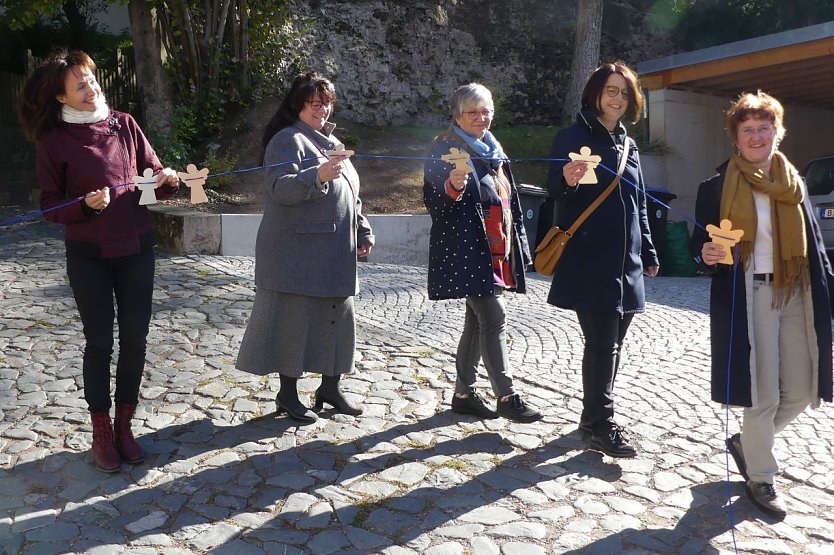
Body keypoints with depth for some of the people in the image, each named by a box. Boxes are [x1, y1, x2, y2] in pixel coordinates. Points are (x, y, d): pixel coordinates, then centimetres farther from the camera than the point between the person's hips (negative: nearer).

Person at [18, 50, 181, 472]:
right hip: (88, 255, -2)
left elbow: (154, 176, 6)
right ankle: (102, 432, 20)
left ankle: (124, 425, 23)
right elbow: (50, 205, -1)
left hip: (136, 248, 3)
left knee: (135, 339, 6)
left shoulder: (124, 125, 3)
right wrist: (85, 204, -20)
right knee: (99, 342, 4)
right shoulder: (54, 141, -3)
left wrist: (166, 180, -17)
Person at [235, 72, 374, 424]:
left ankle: (330, 387, 25)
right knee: (295, 319, -1)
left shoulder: (332, 142, 20)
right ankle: (287, 394, 13)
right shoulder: (287, 140, -6)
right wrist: (317, 175, -37)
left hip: (336, 253, 8)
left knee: (336, 317, 11)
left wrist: (363, 233, 17)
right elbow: (279, 188, -22)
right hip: (297, 252, -8)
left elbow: (351, 194, 24)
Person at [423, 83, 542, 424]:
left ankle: (464, 393, 21)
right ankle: (506, 396, -4)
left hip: (496, 250, 8)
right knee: (494, 318, -12)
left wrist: (518, 246, 21)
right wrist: (452, 188, -31)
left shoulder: (493, 149, 18)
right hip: (467, 251, -8)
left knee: (478, 321, 11)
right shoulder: (445, 149, -5)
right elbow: (432, 202, -10)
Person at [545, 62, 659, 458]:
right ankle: (601, 425, 3)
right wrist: (567, 182, -32)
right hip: (588, 261, -7)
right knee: (602, 343, -7)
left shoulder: (629, 146, 17)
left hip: (625, 262, 7)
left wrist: (648, 252, 21)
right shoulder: (573, 137, -2)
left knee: (612, 343, 11)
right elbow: (555, 191, -9)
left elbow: (639, 205, 22)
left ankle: (595, 416, 23)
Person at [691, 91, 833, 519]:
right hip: (749, 298, -5)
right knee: (763, 394, -1)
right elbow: (699, 244, -2)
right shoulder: (717, 187, -3)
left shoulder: (794, 184, 11)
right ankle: (760, 478, 20)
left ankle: (745, 442, 34)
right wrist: (706, 255, -25)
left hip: (796, 296, 5)